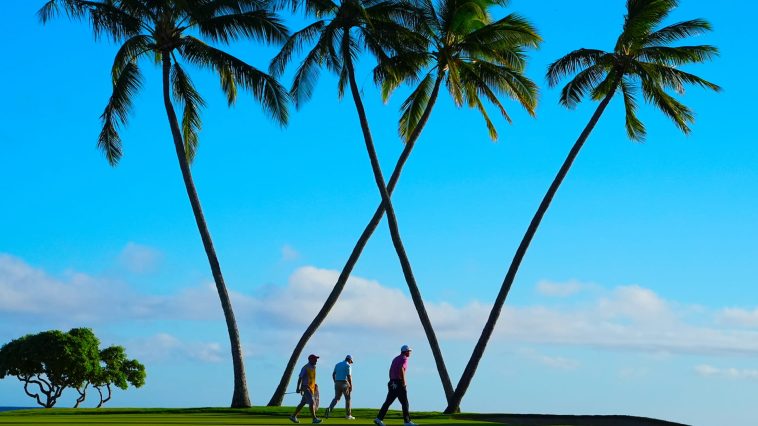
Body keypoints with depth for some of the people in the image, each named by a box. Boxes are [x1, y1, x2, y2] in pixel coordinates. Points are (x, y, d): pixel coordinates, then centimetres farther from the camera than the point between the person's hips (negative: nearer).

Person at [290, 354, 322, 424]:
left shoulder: (313, 367, 13)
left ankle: (293, 416, 18)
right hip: (306, 388, -9)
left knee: (303, 403, 11)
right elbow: (300, 378, -12)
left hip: (312, 388, 9)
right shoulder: (305, 368, -12)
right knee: (312, 402, -14)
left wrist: (315, 386, 21)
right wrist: (298, 388, -15)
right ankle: (314, 418, -13)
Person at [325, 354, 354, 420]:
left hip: (337, 383, 6)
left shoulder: (338, 364, 14)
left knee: (336, 398, 9)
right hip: (344, 383, -6)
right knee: (347, 398, 6)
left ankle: (329, 409, -16)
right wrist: (351, 386, -13)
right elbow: (349, 376, -15)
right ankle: (348, 415, 7)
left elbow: (333, 374, 13)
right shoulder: (348, 365, -7)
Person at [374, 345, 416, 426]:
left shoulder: (396, 358, 20)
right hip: (399, 382, -8)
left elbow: (390, 370, 20)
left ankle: (379, 419, -3)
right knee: (404, 403, -1)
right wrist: (404, 381, -21)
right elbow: (401, 369, -24)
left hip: (392, 382, 8)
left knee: (388, 402, 5)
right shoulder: (404, 358, -7)